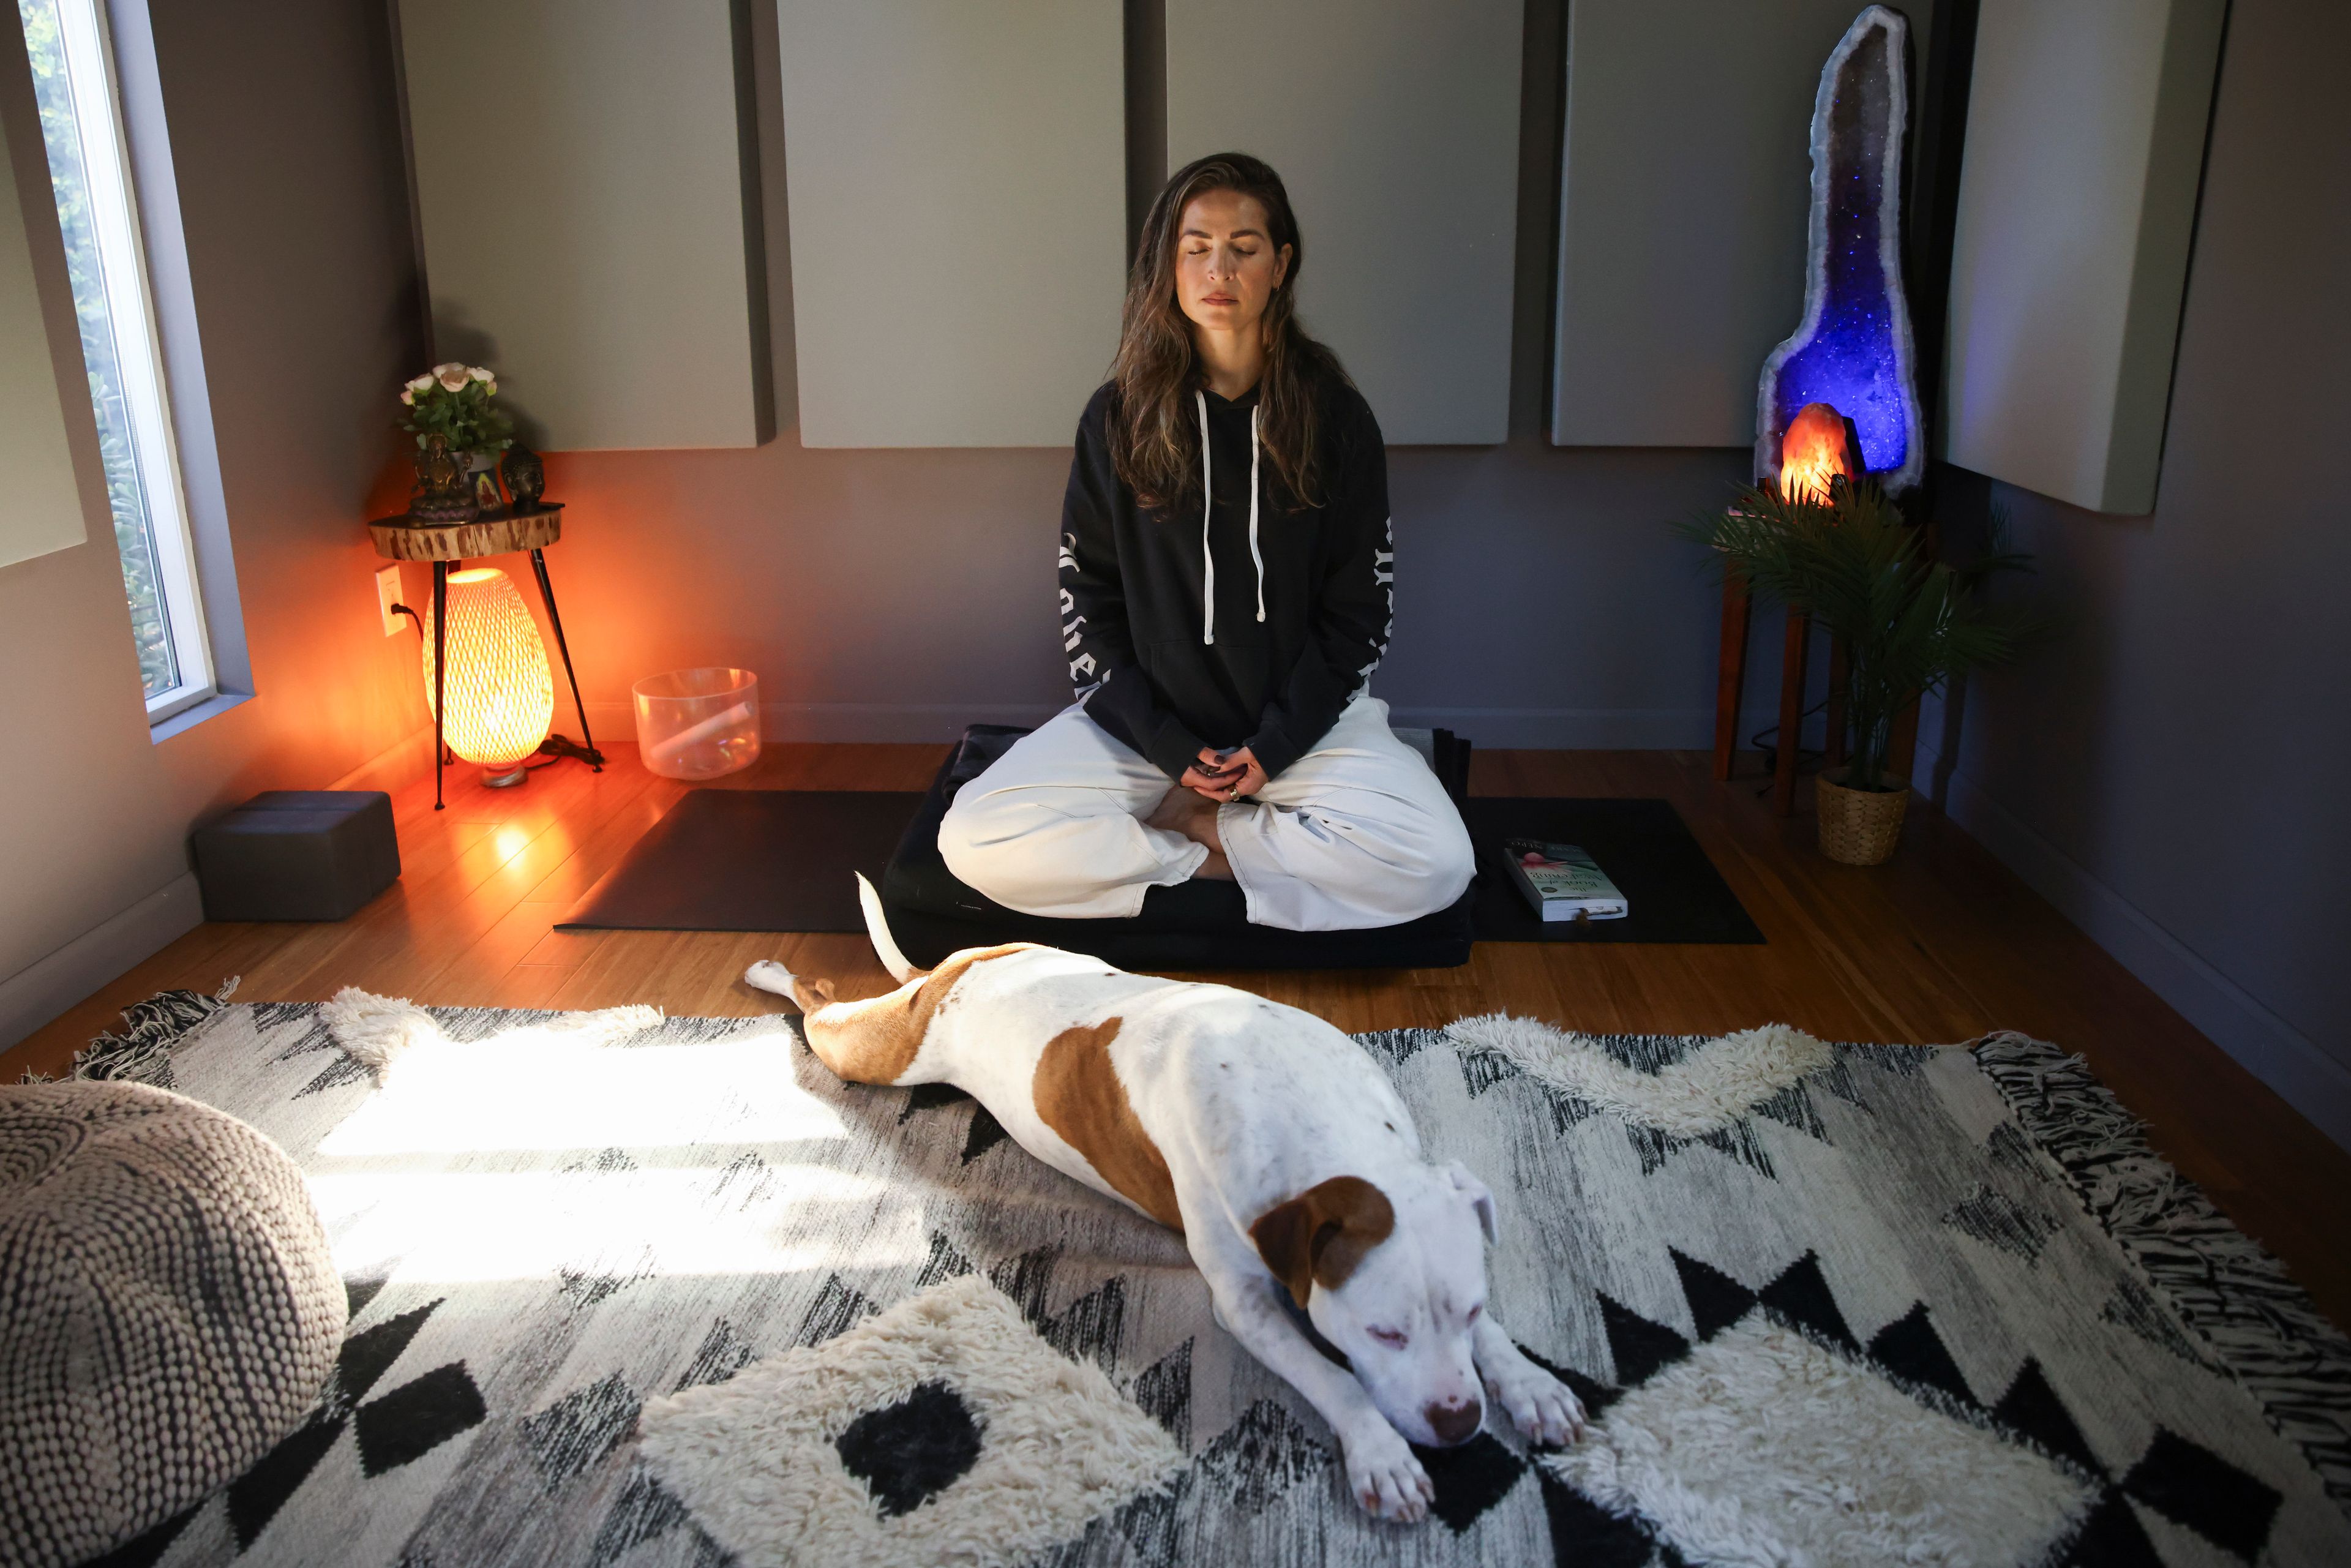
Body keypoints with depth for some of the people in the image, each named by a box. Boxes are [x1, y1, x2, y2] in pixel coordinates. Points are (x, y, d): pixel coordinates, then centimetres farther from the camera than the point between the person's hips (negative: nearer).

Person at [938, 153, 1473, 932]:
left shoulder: (1334, 415, -1)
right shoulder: (1118, 417, 0)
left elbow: (1359, 608, 0)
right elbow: (1087, 601, 0)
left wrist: (1273, 747, -11)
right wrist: (1171, 747, -10)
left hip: (1304, 715, 0)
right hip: (1144, 718, 0)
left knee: (1435, 861, -27)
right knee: (974, 841, -23)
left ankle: (1193, 827, -7)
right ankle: (1239, 853, -10)